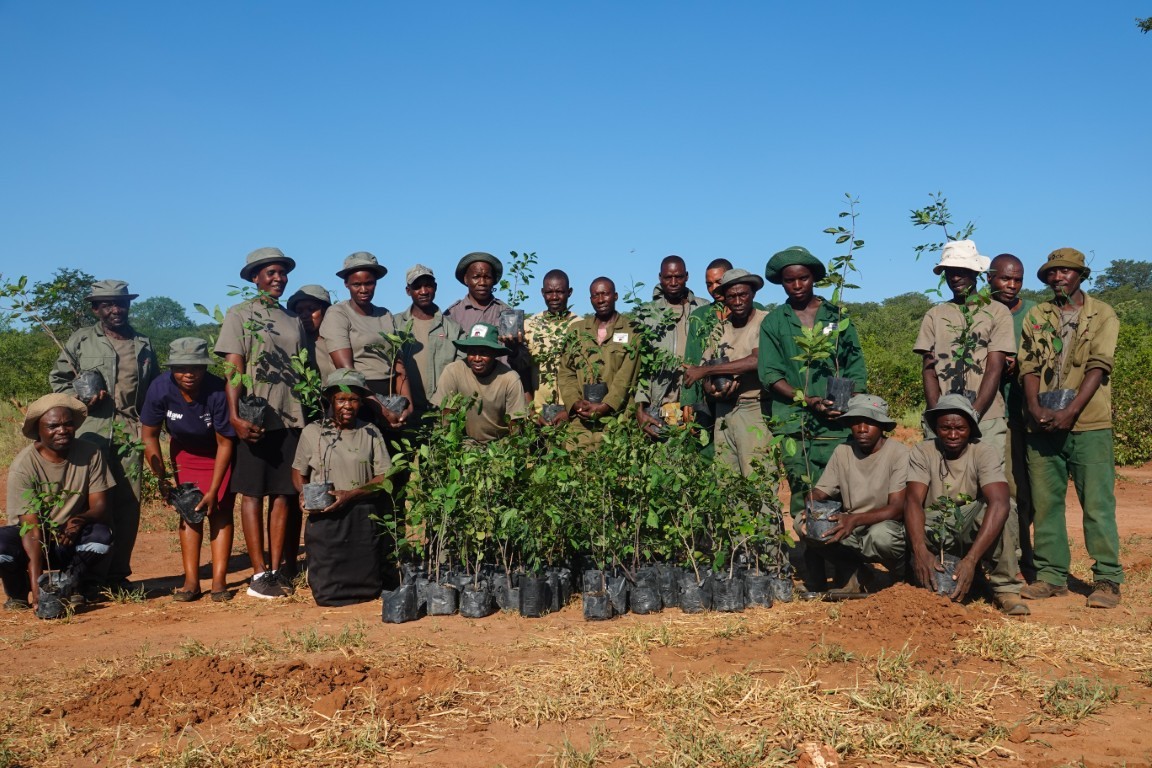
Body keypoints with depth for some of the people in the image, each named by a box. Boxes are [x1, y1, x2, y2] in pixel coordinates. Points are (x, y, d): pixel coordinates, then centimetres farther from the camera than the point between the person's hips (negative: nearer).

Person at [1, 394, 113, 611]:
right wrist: (36, 585, -34)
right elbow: (31, 528, -25)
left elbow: (100, 506, -12)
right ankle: (20, 593, 1)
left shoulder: (90, 453, -11)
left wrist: (80, 519, -38)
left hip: (71, 538, 2)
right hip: (31, 540, -1)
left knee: (101, 535, -30)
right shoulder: (23, 465, -20)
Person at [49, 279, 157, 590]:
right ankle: (93, 576, 4)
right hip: (93, 431, -3)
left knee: (129, 503, 3)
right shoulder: (80, 340, 7)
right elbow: (58, 378, 9)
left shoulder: (142, 344, 16)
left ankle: (119, 573, 12)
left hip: (132, 432, 3)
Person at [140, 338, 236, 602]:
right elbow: (150, 435, -12)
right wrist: (162, 479, -14)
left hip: (220, 452, -2)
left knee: (220, 510, -9)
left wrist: (213, 491, -24)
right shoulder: (160, 389, -27)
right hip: (185, 451, 3)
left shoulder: (217, 392, -34)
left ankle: (219, 580, -8)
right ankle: (191, 581, -1)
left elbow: (225, 444, -24)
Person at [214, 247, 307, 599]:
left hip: (290, 417, 4)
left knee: (284, 494, 4)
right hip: (254, 418, -4)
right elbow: (233, 369, -6)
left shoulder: (294, 320, 17)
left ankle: (278, 569, 9)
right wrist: (235, 415, -18)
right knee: (253, 494, -2)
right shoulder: (239, 314, 2)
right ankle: (259, 573, 0)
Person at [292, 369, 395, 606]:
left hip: (363, 517, 0)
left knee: (368, 589, 1)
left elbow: (384, 477, -2)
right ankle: (316, 568, 29)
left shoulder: (371, 433, 3)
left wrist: (351, 494, -15)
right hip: (325, 518, 0)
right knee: (326, 592, -3)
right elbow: (298, 472, 13)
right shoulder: (312, 432, 4)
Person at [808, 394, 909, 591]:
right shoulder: (842, 452, 2)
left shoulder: (899, 453, -13)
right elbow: (819, 493, 2)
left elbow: (897, 509, -21)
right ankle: (850, 572, 0)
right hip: (851, 529, 4)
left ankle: (903, 570, -1)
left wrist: (855, 519, -36)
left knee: (881, 535, -39)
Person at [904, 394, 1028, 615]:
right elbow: (913, 500, -22)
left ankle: (1006, 590, -18)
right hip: (934, 529, 1)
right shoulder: (922, 452, -9)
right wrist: (920, 551, -41)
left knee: (1003, 507, -30)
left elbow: (999, 504, -31)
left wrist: (971, 559, -44)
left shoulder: (985, 454, -14)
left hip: (972, 529, 0)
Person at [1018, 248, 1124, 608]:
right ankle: (1051, 575, 13)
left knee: (1097, 503, -4)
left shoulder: (1102, 314, 5)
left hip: (1089, 425, -3)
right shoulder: (1036, 316, 14)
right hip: (1042, 425, 3)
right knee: (1045, 501, 5)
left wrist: (1070, 411, -16)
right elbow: (1028, 365, 6)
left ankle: (1107, 579, 4)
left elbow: (1099, 366, -5)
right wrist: (1035, 408, -10)